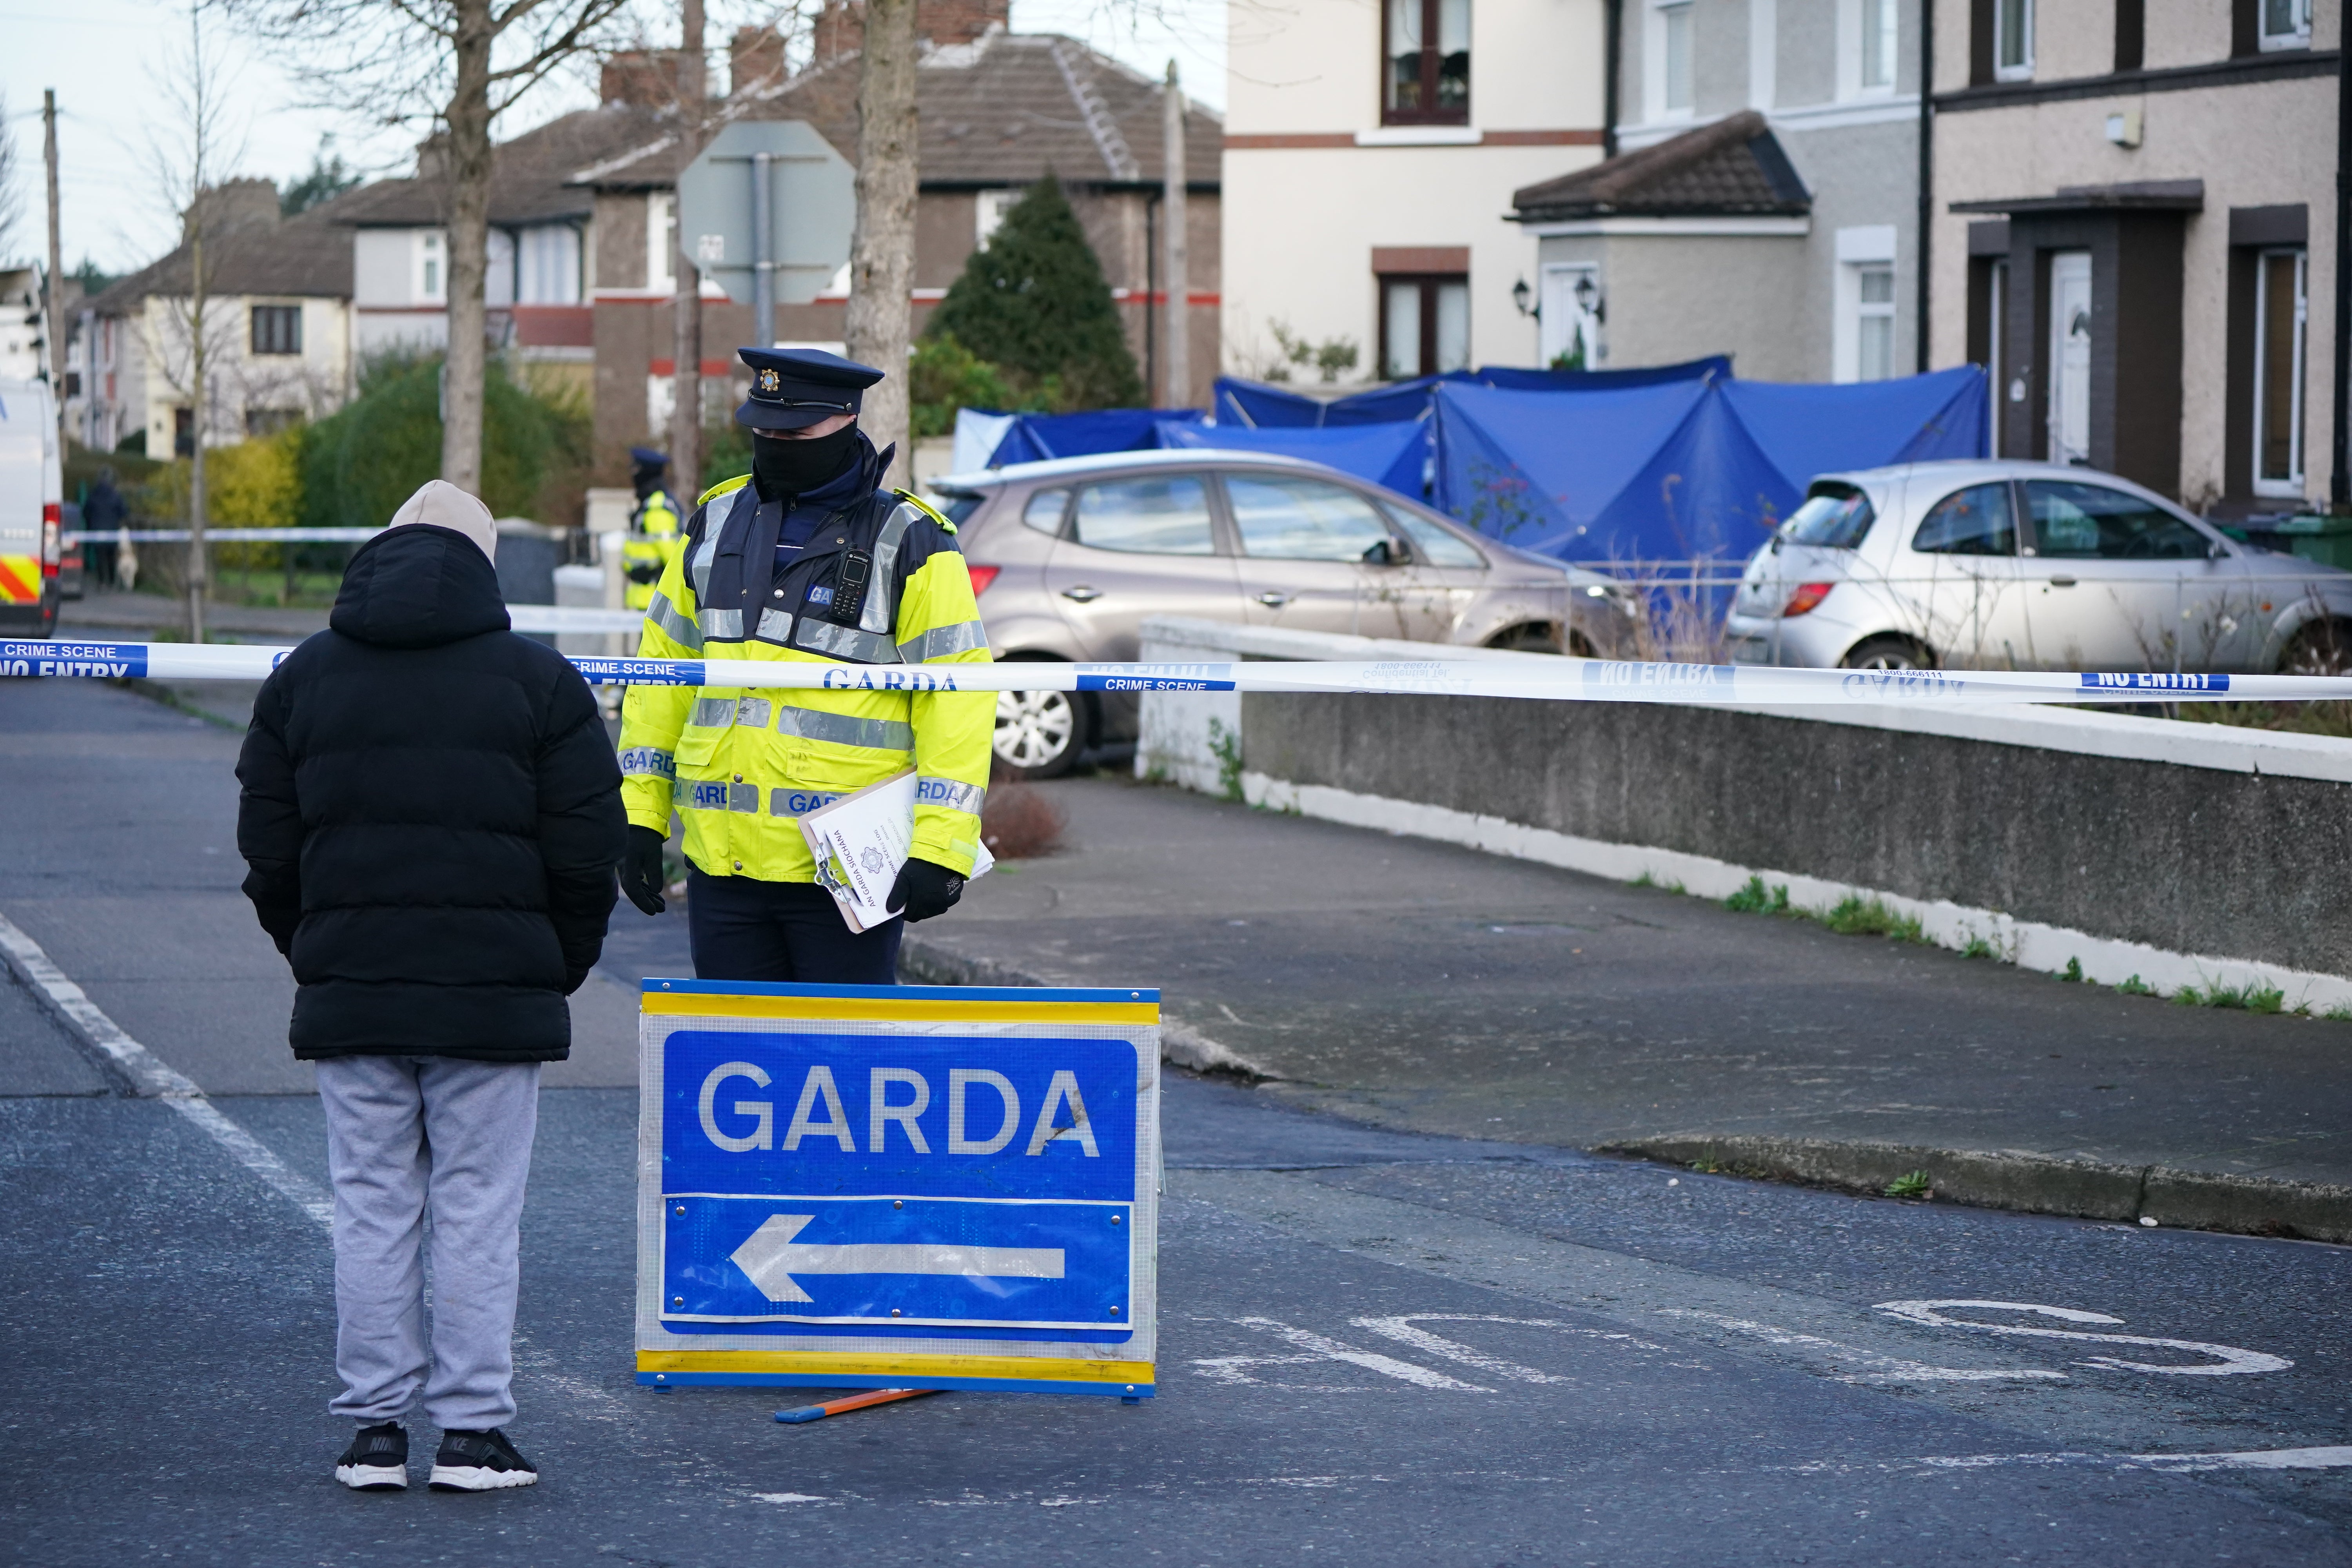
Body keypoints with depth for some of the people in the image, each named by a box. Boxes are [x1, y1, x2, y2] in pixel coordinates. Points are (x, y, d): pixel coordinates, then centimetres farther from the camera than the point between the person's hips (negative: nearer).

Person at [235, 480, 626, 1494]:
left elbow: (268, 847, 8)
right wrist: (558, 969, 10)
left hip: (349, 992, 2)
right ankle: (472, 1430, 0)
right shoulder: (538, 682, 0)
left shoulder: (302, 679, 8)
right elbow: (587, 849, -2)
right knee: (477, 1213, 0)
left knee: (371, 1211, 6)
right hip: (494, 994, -2)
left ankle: (375, 1427, 6)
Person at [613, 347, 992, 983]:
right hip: (722, 858, 5)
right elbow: (664, 671, 18)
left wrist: (938, 848, -15)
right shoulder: (717, 524, 12)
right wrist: (640, 813, 12)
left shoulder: (908, 545, -3)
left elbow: (960, 696, -7)